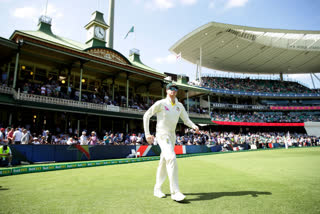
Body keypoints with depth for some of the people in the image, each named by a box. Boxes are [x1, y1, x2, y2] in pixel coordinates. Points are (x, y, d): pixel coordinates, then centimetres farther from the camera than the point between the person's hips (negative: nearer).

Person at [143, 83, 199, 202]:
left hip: (172, 136, 7)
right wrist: (147, 134, -9)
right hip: (162, 135, -7)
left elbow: (186, 120, 12)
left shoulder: (179, 106, 10)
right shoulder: (161, 103, -7)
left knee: (164, 162, 12)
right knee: (171, 158, -22)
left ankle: (157, 189, 25)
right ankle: (175, 192, -18)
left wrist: (194, 126, -11)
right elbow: (146, 115, -4)